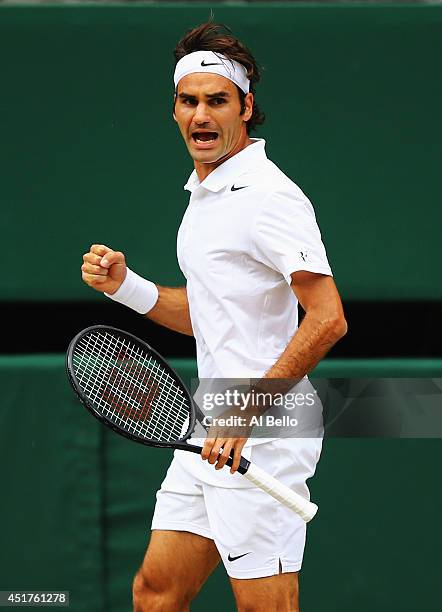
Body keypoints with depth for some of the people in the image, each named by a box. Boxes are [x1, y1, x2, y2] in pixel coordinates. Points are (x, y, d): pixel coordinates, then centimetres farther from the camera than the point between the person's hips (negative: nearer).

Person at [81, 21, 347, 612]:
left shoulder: (268, 196, -15)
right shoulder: (203, 195, 15)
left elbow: (328, 319, -22)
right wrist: (125, 284, 9)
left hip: (260, 444, -10)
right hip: (209, 435, 10)